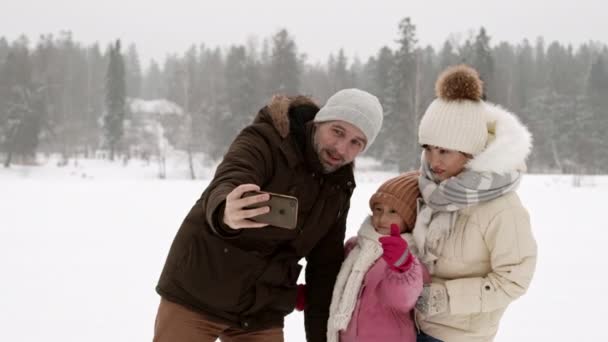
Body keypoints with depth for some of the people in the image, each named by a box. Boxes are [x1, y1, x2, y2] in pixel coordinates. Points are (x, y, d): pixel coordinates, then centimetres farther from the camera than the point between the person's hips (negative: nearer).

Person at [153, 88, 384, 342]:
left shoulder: (338, 188, 3)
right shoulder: (265, 140, -15)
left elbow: (326, 266, 11)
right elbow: (225, 186, -36)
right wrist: (225, 214, -59)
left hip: (262, 315, 5)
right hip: (195, 296, -5)